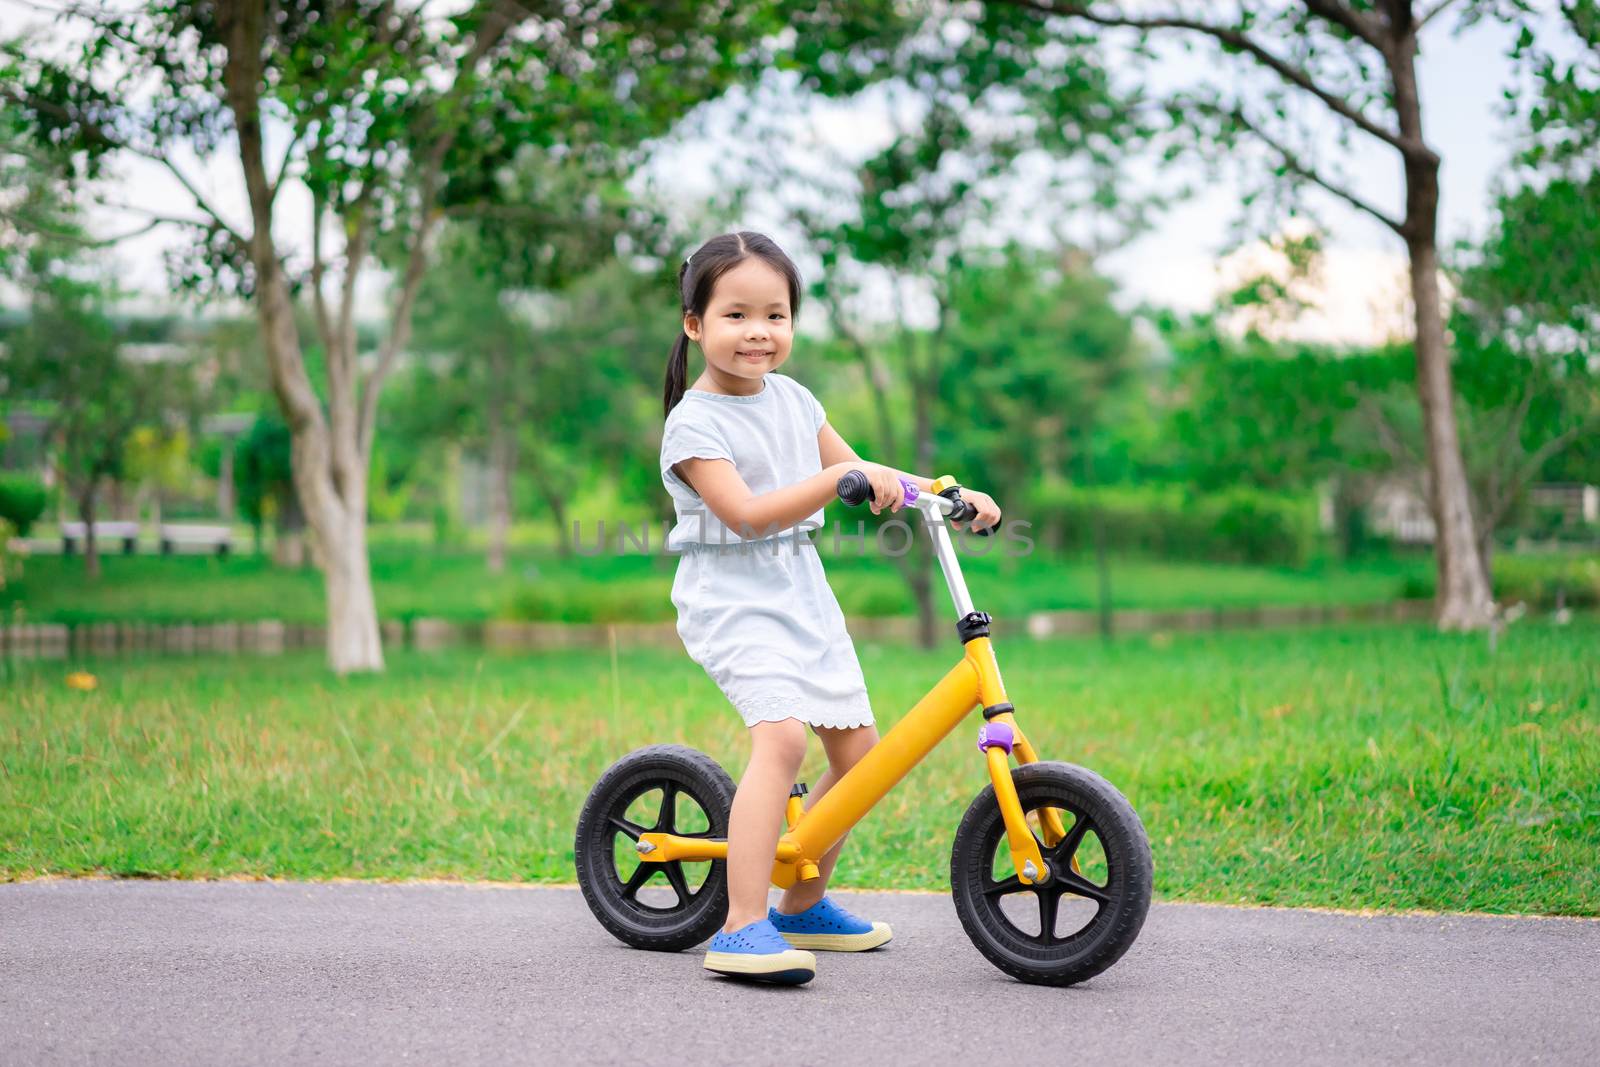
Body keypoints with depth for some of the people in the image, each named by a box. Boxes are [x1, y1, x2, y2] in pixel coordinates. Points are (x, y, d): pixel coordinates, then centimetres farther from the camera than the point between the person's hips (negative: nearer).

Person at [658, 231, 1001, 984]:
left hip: (801, 593, 8)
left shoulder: (792, 398, 10)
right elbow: (748, 514, -24)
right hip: (733, 600, -8)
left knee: (857, 748, 9)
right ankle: (742, 929, -30)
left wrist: (952, 495, 9)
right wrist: (839, 477, -32)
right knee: (780, 735, -28)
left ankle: (803, 904, 27)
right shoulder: (693, 422, -12)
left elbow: (862, 475, 19)